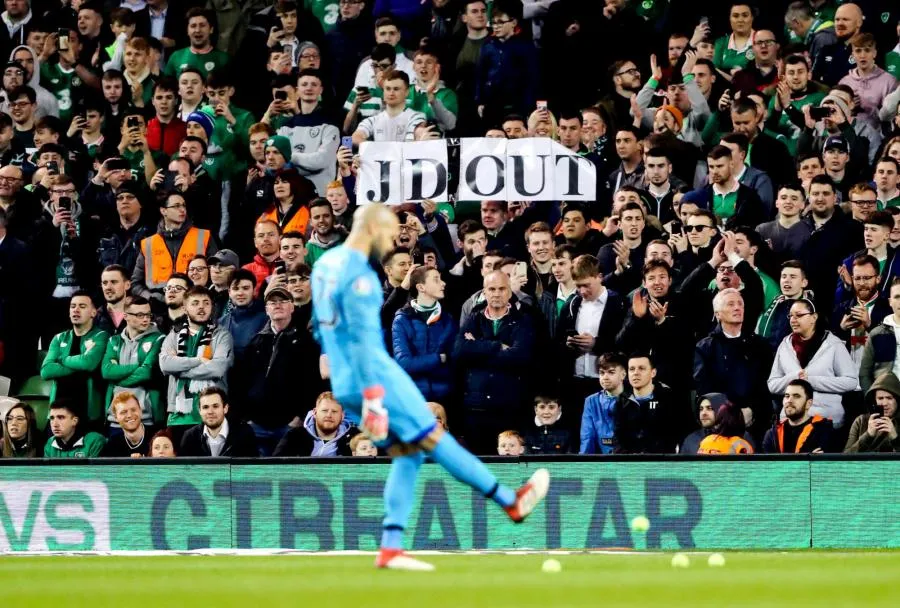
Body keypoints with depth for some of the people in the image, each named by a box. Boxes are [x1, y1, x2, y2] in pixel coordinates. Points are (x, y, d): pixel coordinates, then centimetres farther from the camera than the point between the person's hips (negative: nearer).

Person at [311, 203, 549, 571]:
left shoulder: (325, 264, 12)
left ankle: (390, 549, 1)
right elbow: (363, 339, -23)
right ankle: (512, 502, 10)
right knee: (435, 440, 0)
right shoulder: (359, 276, -18)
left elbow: (321, 326, 23)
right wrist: (373, 396, -24)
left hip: (344, 385, 9)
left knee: (407, 454, 10)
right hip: (374, 377, -9)